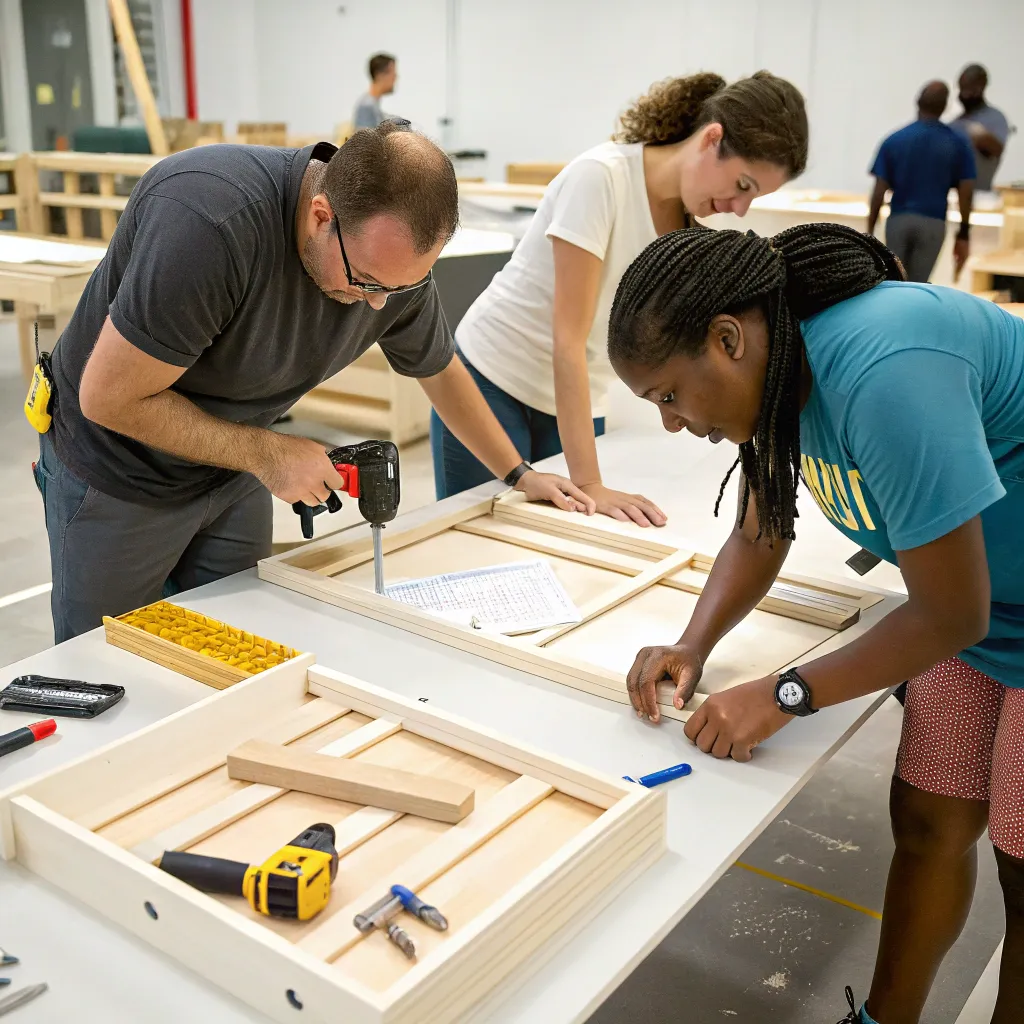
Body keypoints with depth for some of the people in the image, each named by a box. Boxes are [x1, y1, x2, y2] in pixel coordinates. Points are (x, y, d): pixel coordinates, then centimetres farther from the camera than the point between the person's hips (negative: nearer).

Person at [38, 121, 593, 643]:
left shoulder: (395, 258, -14)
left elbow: (441, 371, 6)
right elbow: (109, 398, -29)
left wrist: (520, 474, 11)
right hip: (117, 474, -4)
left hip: (231, 475, 5)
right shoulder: (208, 220, -36)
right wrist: (266, 452, -25)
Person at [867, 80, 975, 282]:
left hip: (898, 220, 0)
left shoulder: (894, 140, 0)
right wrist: (963, 234, 7)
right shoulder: (957, 143, 0)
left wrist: (870, 231, 4)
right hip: (933, 223, 0)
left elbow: (879, 191, -2)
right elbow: (966, 193, -1)